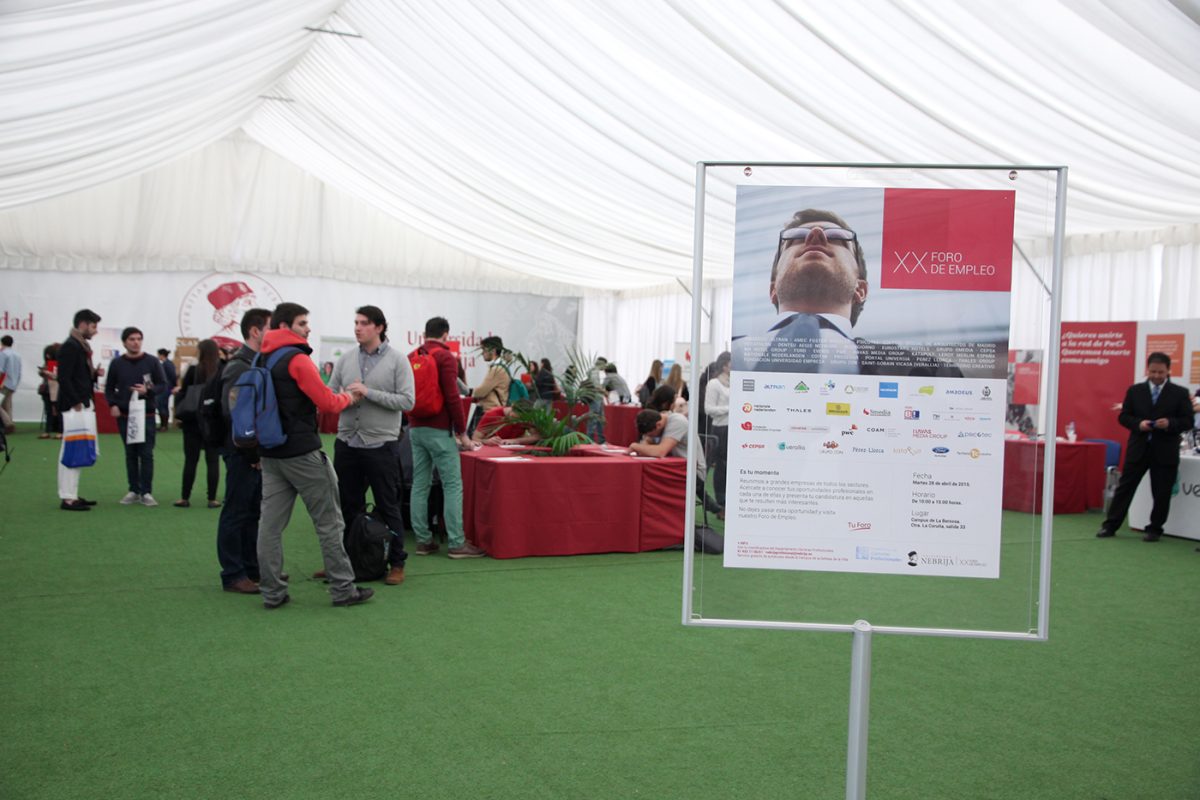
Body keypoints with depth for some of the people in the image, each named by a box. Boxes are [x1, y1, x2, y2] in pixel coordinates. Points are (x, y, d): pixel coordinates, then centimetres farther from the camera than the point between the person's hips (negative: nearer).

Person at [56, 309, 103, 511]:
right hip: (73, 406, -10)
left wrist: (94, 373, 5)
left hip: (81, 405, 10)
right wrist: (76, 403, -21)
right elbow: (64, 378, -20)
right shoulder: (70, 346, -13)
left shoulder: (81, 346, 16)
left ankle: (72, 494, 20)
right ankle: (67, 498, -5)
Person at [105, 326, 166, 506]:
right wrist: (112, 404, -6)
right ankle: (133, 490, 15)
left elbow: (163, 385, 2)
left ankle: (146, 492, 2)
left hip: (146, 415, -2)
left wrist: (148, 390, -17)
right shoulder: (117, 363, 5)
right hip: (124, 416, 2)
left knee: (146, 454, -3)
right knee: (130, 454, 8)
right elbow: (109, 388, 11)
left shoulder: (152, 362, 0)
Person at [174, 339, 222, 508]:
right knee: (213, 461, 4)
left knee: (190, 460, 7)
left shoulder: (193, 370, -7)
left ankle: (185, 497, 11)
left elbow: (183, 394, -3)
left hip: (193, 421, -1)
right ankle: (212, 499, 3)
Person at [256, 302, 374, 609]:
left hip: (270, 453, 8)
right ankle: (343, 589, 7)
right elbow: (327, 402, -12)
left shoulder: (261, 360, 12)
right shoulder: (297, 359, -13)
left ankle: (272, 592, 9)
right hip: (302, 453, -8)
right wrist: (350, 396, 4)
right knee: (328, 523, 2)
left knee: (270, 523, 6)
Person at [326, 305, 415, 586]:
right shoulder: (345, 358, 7)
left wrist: (369, 393, -19)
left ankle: (396, 562, 16)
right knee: (346, 507, 13)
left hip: (381, 444, -4)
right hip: (347, 443, 4)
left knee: (388, 507, 5)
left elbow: (407, 401, -13)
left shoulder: (397, 360, -5)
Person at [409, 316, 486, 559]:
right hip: (439, 430, -7)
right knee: (453, 485, -4)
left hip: (415, 428, 8)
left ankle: (423, 541, 10)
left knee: (420, 484, 8)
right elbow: (452, 397, -16)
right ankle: (456, 543, -6)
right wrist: (462, 433, -10)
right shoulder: (445, 357, -10)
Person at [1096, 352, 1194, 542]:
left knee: (1161, 493, 4)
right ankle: (1110, 526, 8)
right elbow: (1123, 417, 6)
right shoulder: (1135, 391, 6)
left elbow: (1188, 421, 0)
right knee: (1125, 487, 3)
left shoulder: (1180, 393, 2)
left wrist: (1169, 423, -19)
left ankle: (1154, 529, 17)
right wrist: (1138, 424, -13)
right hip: (1138, 449, 1)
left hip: (1165, 452, -1)